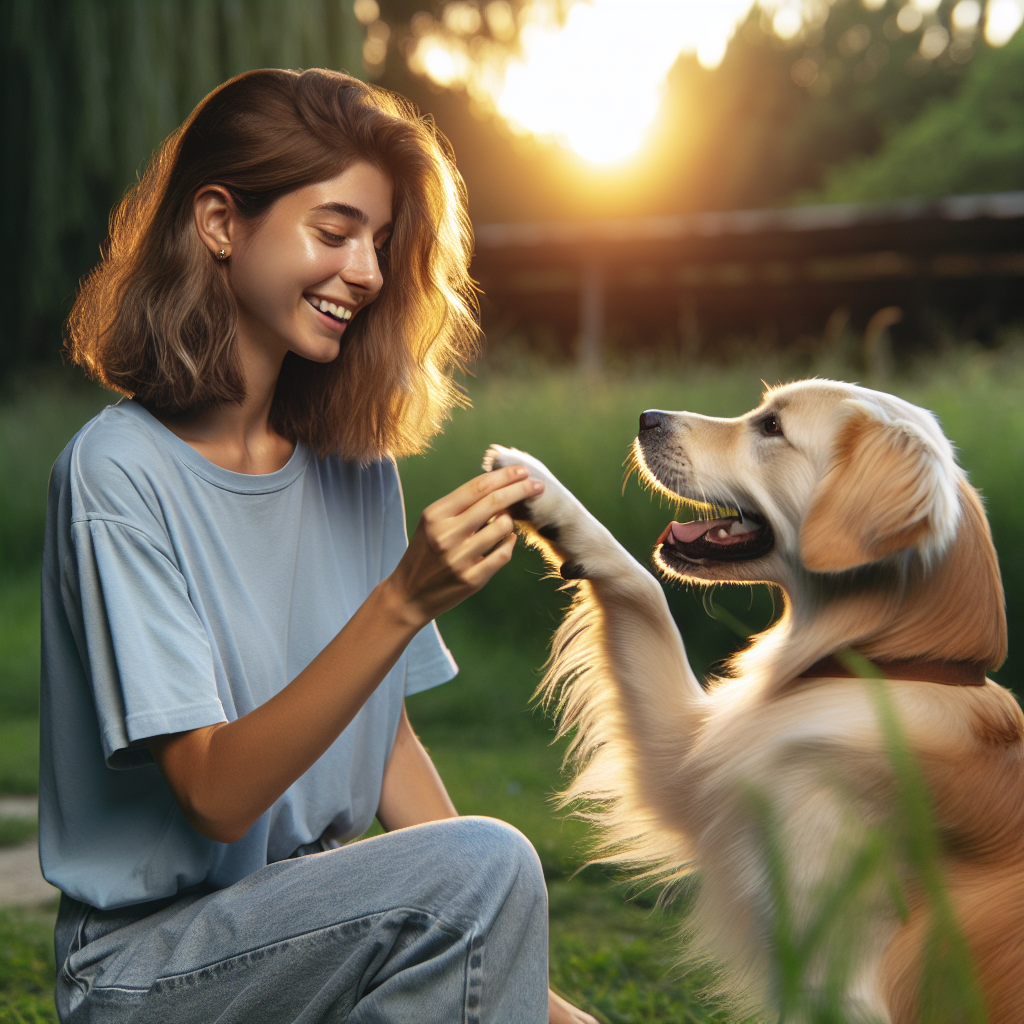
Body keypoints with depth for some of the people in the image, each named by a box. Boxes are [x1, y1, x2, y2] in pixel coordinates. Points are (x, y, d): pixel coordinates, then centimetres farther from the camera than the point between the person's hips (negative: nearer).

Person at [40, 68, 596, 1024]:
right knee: (487, 864, -26)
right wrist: (402, 602, -30)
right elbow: (216, 794, -19)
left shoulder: (354, 462, 3)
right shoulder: (118, 472, -15)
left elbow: (385, 738, 8)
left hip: (319, 923, 6)